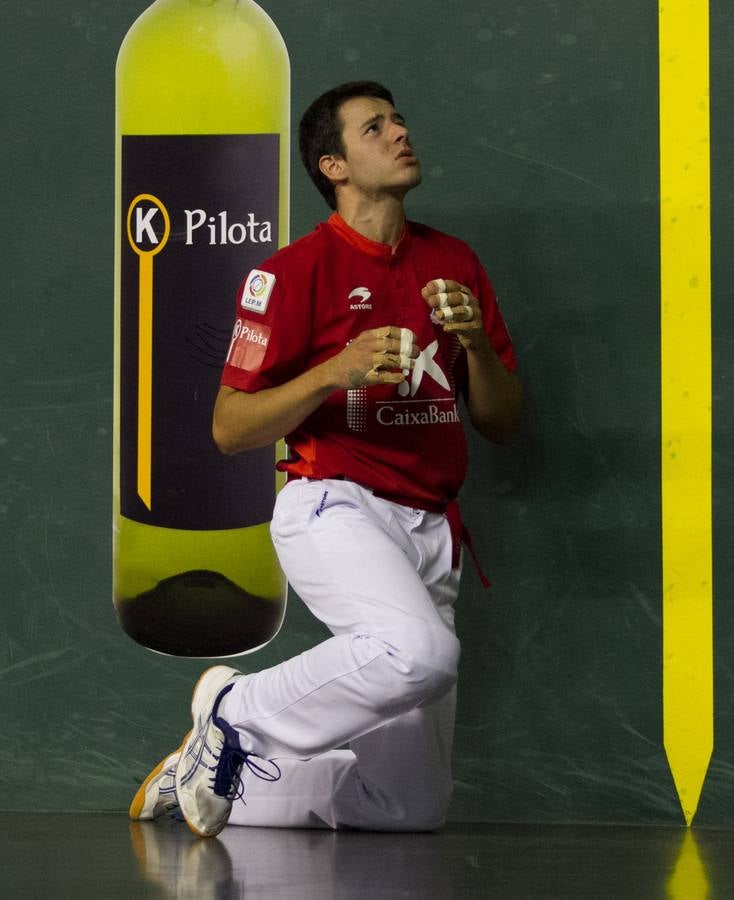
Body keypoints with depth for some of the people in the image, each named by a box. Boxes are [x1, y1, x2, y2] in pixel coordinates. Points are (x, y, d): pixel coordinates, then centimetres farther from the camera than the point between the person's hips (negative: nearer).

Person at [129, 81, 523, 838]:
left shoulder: (453, 262, 13)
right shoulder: (296, 271, -4)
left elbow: (502, 423, 14)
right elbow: (229, 429, -5)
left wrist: (476, 342, -6)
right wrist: (335, 371, -19)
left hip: (430, 533, 6)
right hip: (336, 510, -6)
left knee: (413, 806, 7)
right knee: (420, 652, -38)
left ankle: (219, 780, 23)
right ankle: (236, 712, -14)